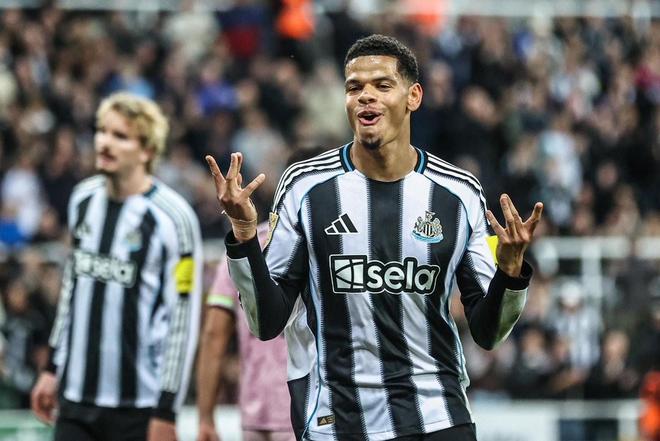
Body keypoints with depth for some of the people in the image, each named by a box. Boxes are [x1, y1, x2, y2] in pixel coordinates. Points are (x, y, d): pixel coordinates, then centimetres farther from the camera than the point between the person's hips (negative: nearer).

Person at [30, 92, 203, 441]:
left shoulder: (172, 217, -12)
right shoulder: (84, 199, 7)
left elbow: (183, 320, -11)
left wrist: (165, 411, -13)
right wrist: (53, 367, 20)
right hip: (76, 397, 5)